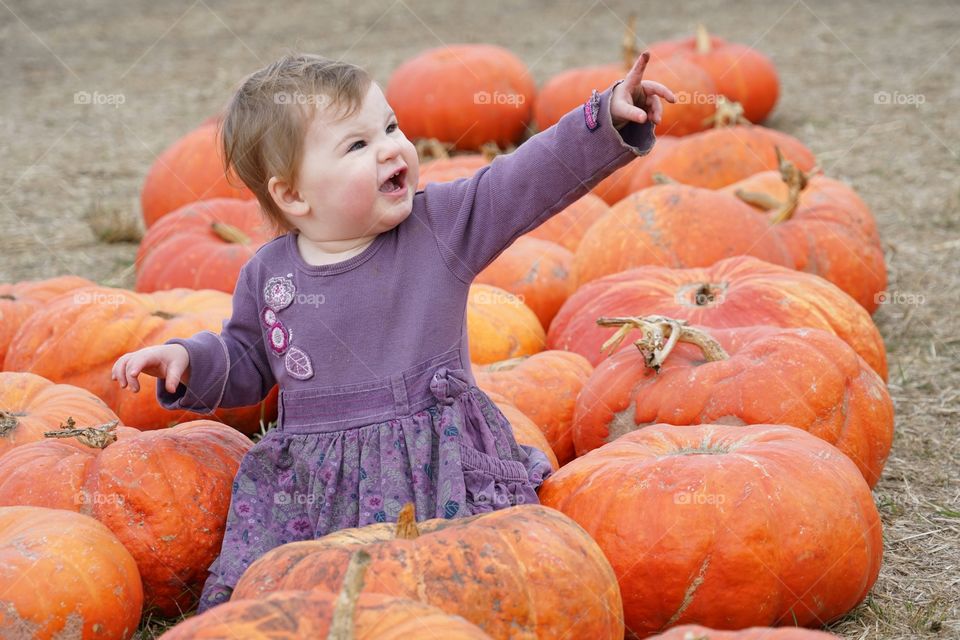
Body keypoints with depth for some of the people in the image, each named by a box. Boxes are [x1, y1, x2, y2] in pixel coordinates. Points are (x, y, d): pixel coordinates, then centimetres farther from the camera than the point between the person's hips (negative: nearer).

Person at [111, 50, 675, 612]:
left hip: (439, 470, -1)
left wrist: (609, 118, -19)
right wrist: (190, 360, 0)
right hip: (314, 484, 2)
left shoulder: (442, 226, -2)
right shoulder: (268, 275, 3)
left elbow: (537, 176, -7)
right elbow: (247, 363, 18)